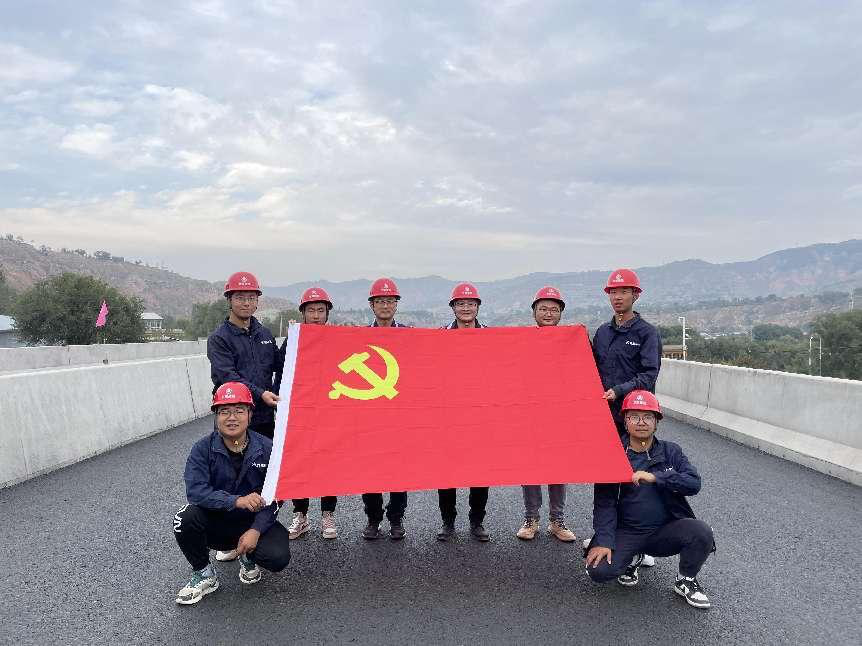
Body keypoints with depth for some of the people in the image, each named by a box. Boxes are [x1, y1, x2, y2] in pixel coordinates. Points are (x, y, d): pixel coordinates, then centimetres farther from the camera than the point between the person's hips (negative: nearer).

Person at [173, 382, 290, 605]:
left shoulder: (266, 448, -11)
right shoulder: (203, 449, -10)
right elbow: (196, 491, -23)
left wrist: (256, 530, -25)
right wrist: (236, 501, -36)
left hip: (255, 522, 0)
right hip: (216, 522, 1)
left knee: (278, 558, -25)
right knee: (185, 518, -29)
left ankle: (247, 555, 14)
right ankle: (204, 575, -2)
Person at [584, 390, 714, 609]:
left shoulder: (670, 451, 3)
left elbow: (694, 483, -12)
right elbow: (604, 502, -8)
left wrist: (655, 477, -24)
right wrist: (604, 540, -19)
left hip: (666, 530, 1)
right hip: (627, 532, -1)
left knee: (702, 532, -27)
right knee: (599, 570, -22)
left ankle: (686, 582, 3)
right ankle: (632, 558, 14)